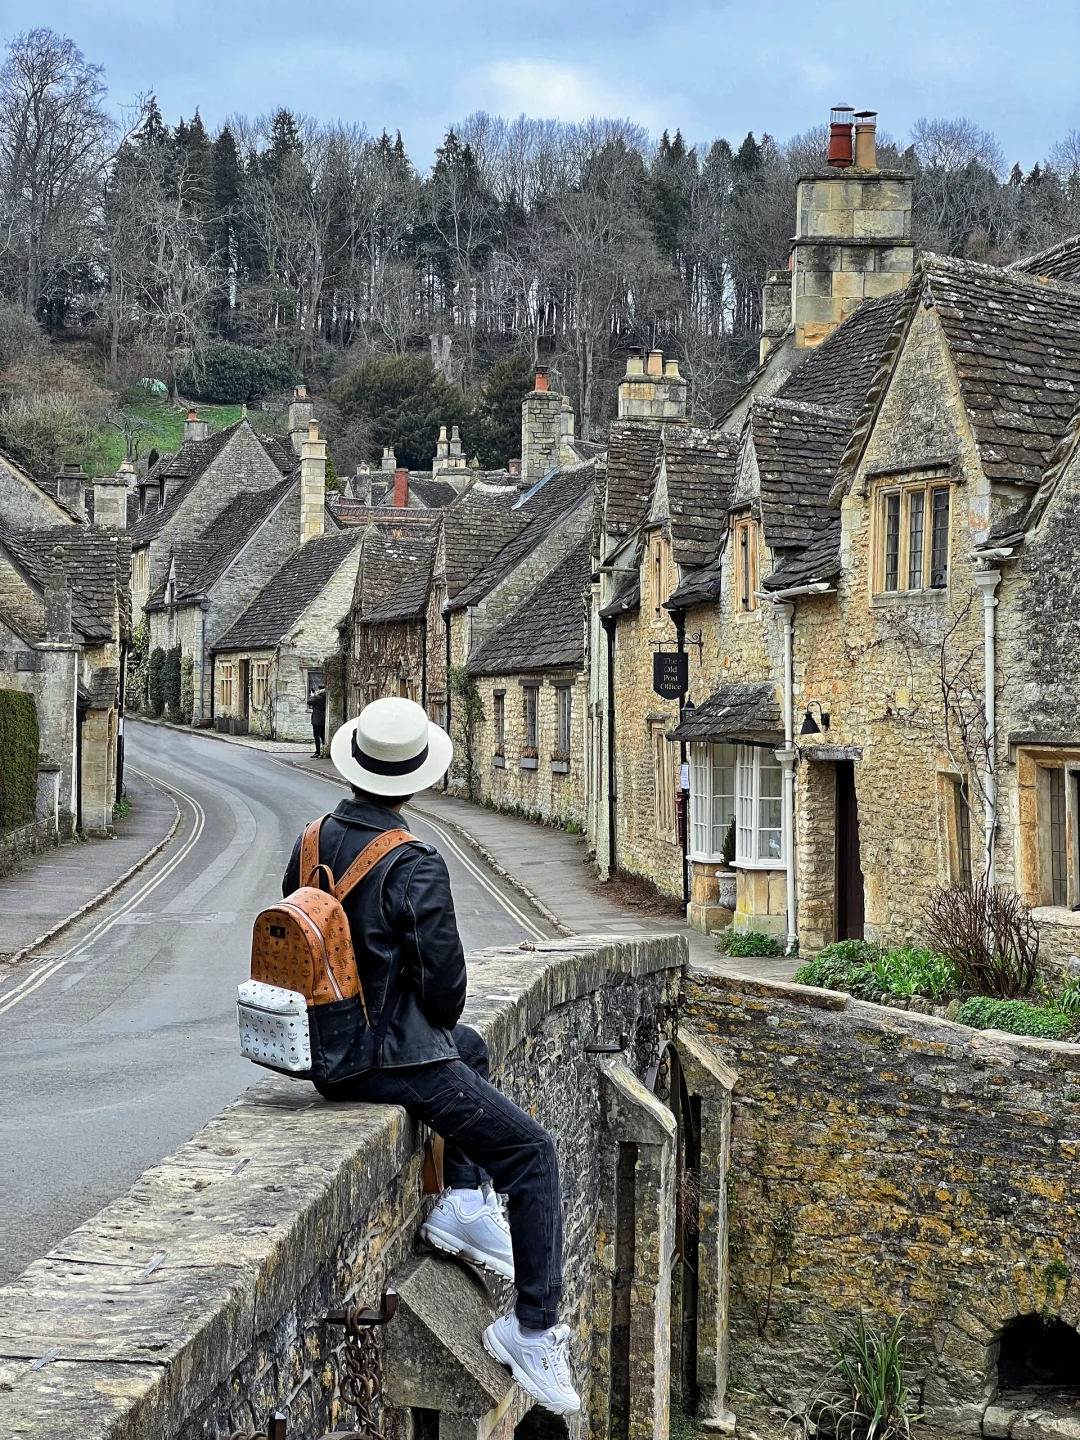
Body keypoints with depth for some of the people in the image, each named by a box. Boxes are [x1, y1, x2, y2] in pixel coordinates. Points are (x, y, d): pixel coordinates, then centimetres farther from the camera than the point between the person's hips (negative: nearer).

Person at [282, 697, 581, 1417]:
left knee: (472, 1048, 33)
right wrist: (437, 1022, 6)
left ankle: (464, 1201, 24)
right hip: (395, 1061, -8)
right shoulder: (415, 865, -22)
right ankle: (533, 1330, 2)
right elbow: (443, 974, -19)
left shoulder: (313, 843, 1)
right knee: (534, 1154, 3)